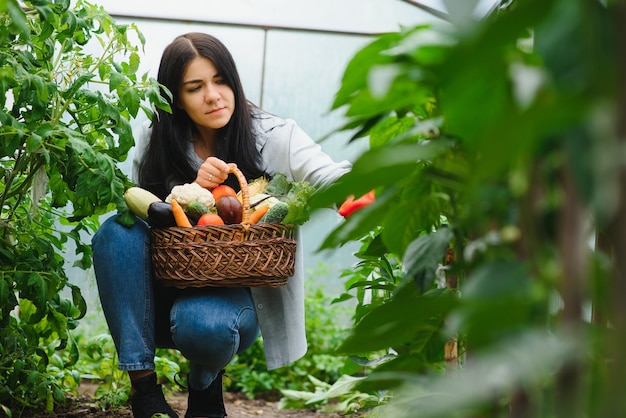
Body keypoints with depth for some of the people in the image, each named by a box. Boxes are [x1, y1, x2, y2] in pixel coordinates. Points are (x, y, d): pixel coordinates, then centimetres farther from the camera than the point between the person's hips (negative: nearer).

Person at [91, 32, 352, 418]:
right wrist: (191, 190, -21)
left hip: (239, 293, -3)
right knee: (118, 229, -26)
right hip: (166, 290, 3)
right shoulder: (156, 147, 1)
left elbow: (329, 178, -26)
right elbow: (145, 222, -2)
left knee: (201, 323, -38)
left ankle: (206, 384, 3)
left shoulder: (274, 137, -8)